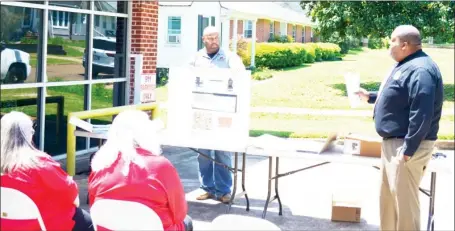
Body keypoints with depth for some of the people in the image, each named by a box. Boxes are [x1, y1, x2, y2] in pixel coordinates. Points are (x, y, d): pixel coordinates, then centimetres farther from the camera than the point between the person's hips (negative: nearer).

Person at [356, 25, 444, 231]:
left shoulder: (420, 70, -22)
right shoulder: (406, 65, 14)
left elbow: (422, 114, -28)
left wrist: (408, 149, -27)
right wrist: (370, 97, 29)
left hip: (407, 146, -11)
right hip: (393, 142, 11)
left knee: (404, 199, -5)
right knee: (389, 196, 19)